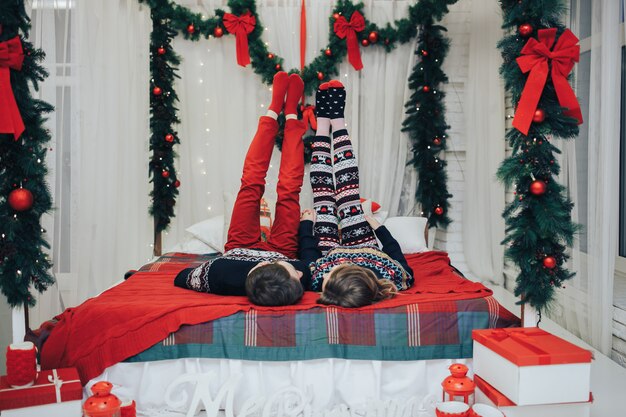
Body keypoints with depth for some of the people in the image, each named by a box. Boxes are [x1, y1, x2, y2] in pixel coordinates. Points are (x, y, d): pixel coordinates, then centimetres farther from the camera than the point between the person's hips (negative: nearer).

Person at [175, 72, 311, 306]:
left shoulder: (219, 276, -48)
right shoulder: (302, 279, -44)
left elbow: (181, 278, -25)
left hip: (239, 250, 1)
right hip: (280, 250, 0)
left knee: (251, 182, 5)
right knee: (288, 189, 4)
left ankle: (274, 109, 28)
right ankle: (290, 114, 29)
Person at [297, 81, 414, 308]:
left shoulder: (318, 279, -46)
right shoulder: (390, 281, -45)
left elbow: (308, 254, -22)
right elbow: (405, 268, -18)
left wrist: (306, 223, -3)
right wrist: (379, 227, -7)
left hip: (329, 253, 0)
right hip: (367, 253, 0)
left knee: (323, 199, 8)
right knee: (348, 196, 5)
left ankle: (323, 120, 28)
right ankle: (336, 120, 24)